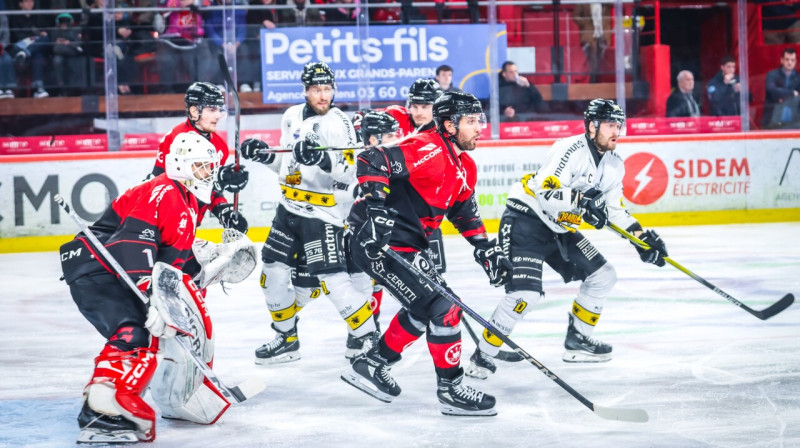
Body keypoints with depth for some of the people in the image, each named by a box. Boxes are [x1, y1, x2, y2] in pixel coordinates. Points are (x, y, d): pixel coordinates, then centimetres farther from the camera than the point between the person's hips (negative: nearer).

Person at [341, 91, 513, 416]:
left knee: (423, 309, 24)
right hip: (379, 242, -11)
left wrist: (487, 250, 13)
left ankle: (371, 365, 36)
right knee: (443, 308, -11)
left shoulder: (464, 166, 12)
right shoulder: (428, 150, -20)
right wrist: (376, 208, -36)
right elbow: (371, 162, -28)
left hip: (408, 245, 11)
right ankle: (450, 389, 1)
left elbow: (465, 213, 23)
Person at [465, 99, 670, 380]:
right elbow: (546, 193, -30)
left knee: (602, 275, 10)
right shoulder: (570, 150, -22)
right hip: (526, 221, -9)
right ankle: (482, 356, -10)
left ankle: (577, 340, 24)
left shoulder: (613, 165, 6)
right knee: (525, 293, -22)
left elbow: (614, 209, 15)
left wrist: (642, 237, 6)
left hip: (559, 229, 9)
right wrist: (582, 201, -41)